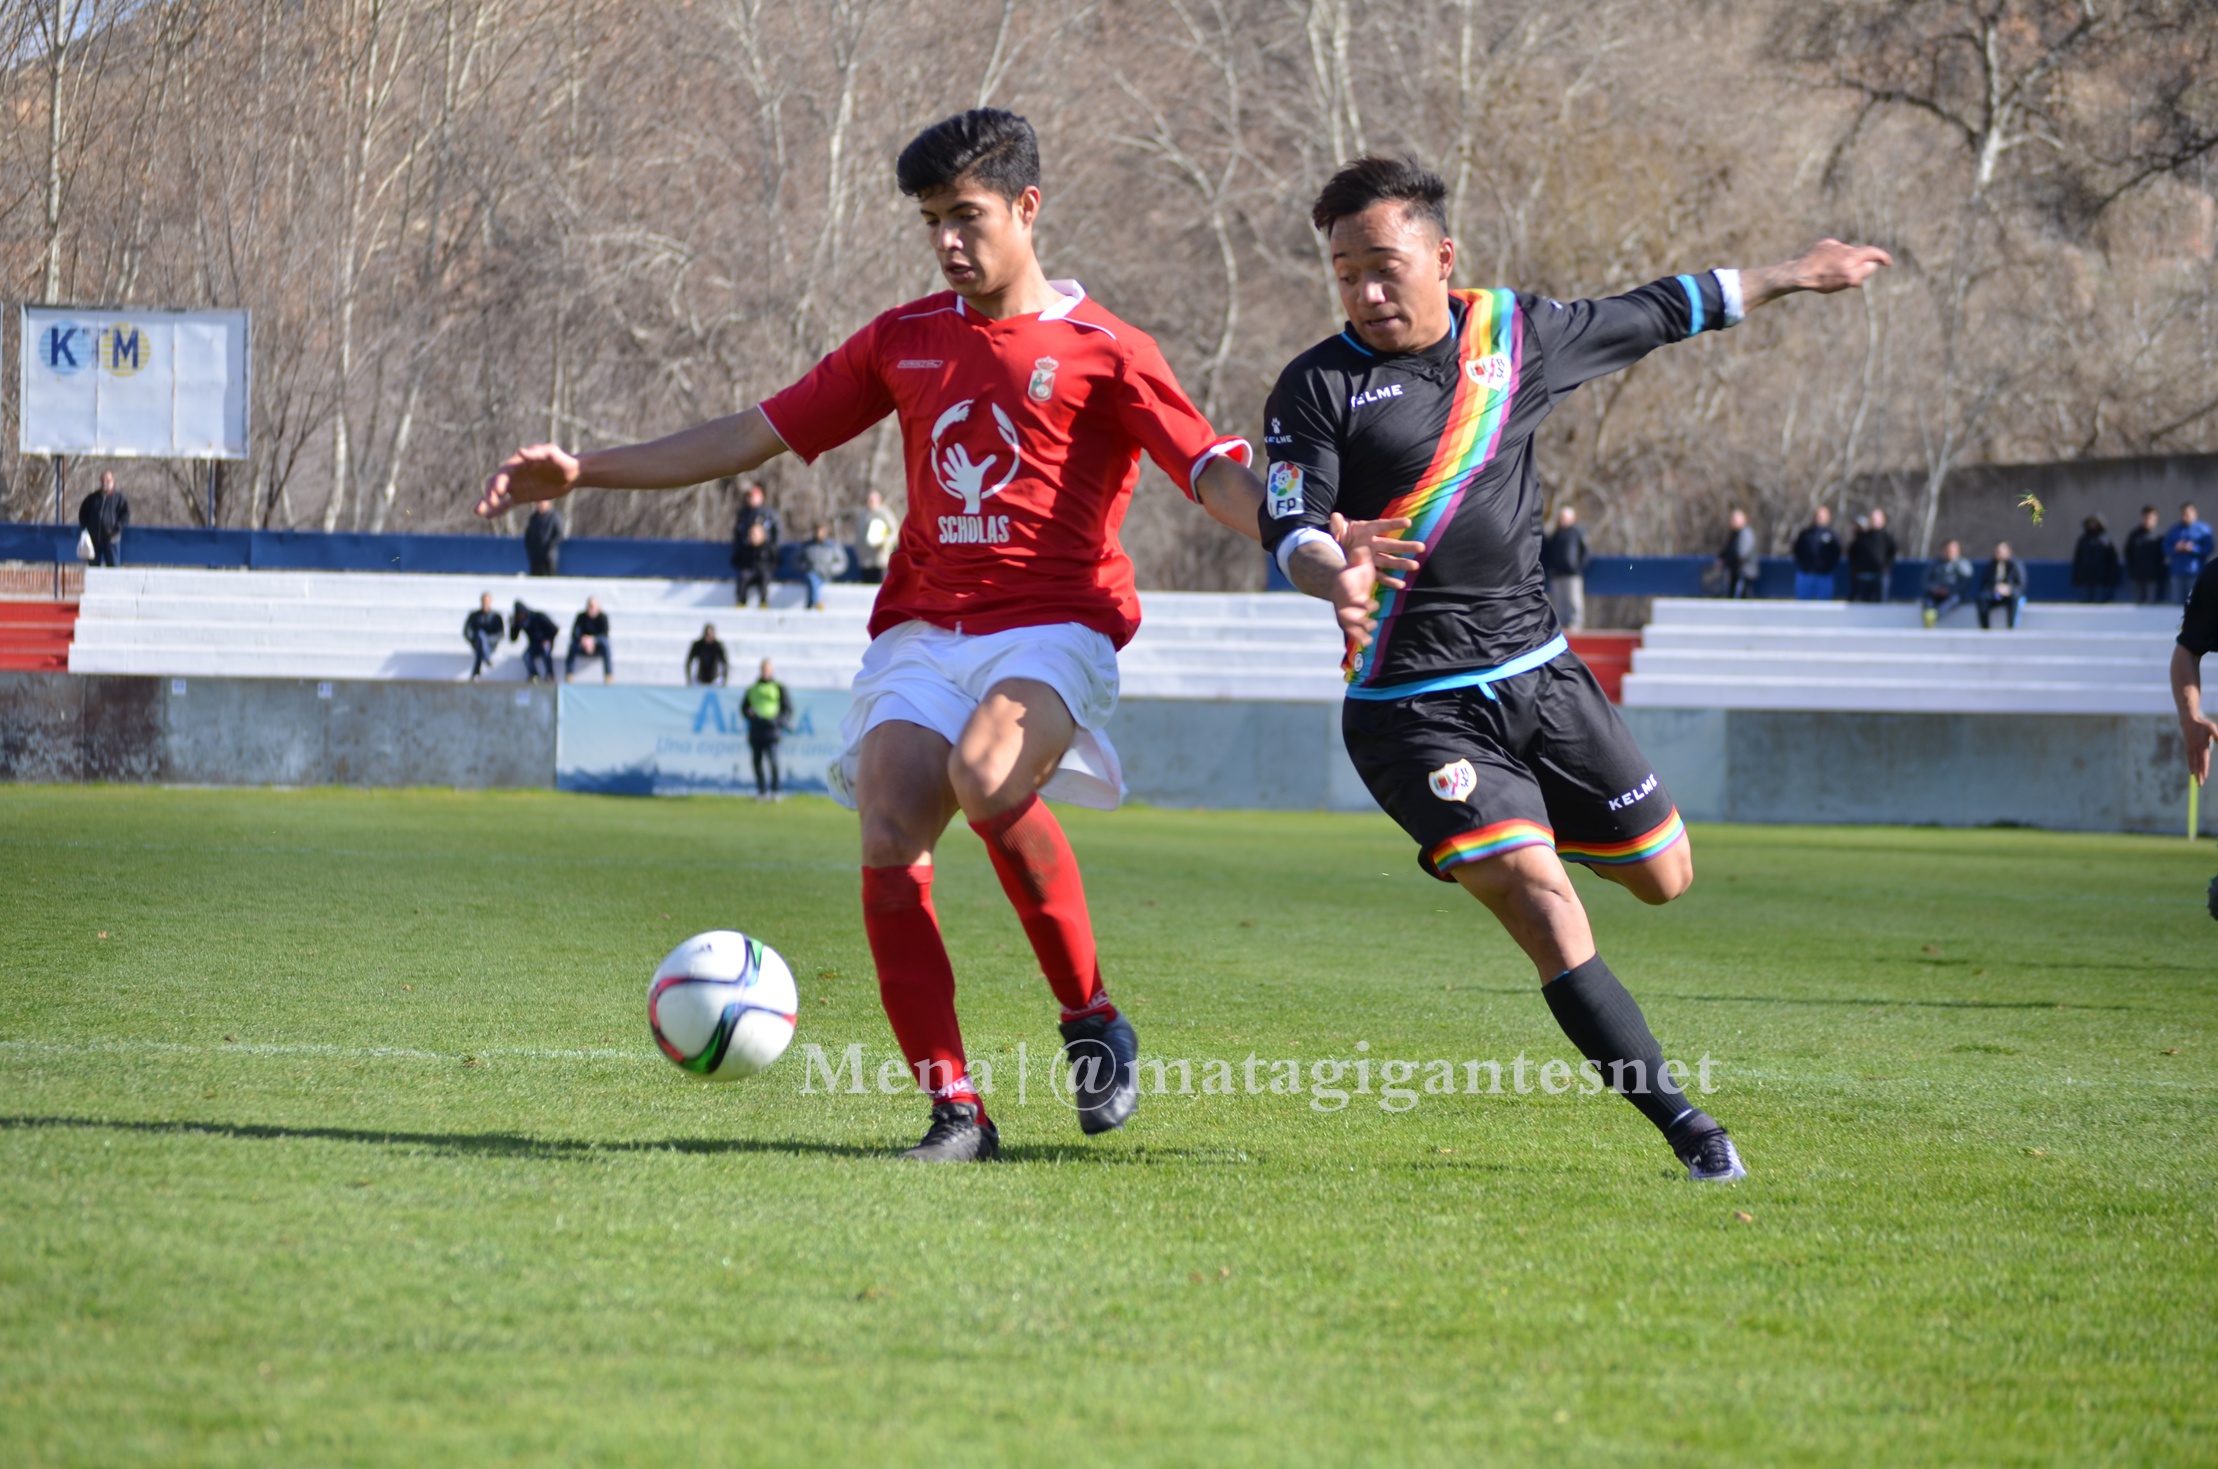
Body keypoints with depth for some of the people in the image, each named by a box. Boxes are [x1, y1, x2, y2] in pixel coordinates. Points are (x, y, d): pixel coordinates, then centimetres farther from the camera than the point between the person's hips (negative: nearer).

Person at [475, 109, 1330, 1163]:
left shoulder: (1099, 350, 2)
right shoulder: (905, 341, 16)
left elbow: (1213, 473, -6)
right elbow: (756, 436, 19)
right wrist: (583, 471, 14)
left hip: (1053, 628, -4)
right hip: (922, 632, 4)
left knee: (986, 777, -34)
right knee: (889, 838, -19)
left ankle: (1092, 1020, -15)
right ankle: (954, 1108, -12)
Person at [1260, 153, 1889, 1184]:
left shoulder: (1518, 334, 6)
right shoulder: (1317, 388, -5)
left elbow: (1654, 315, 21)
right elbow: (1289, 529, -15)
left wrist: (1791, 277, 32)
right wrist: (1338, 575, -39)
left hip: (1538, 671, 5)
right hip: (1414, 707, -5)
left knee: (1662, 876, 10)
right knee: (1542, 907, -19)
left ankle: (1529, 823, 42)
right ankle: (1685, 1127, -13)